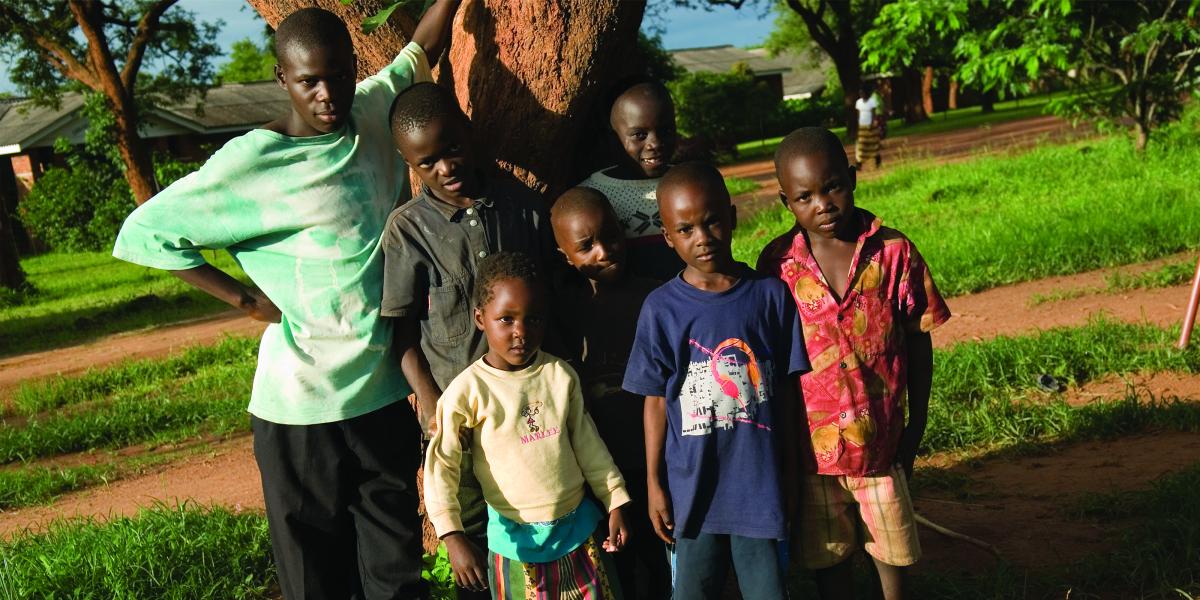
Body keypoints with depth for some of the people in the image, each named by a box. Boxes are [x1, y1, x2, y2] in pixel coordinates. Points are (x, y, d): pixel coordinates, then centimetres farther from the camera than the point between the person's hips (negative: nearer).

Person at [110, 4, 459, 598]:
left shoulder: (373, 111, 3)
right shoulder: (254, 160, -13)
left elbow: (421, 51, 19)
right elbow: (144, 232, -9)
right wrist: (245, 298, -10)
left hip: (384, 392, 5)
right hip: (302, 404, -5)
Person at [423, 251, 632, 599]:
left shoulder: (561, 376, -2)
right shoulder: (468, 390, -13)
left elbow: (587, 443, 6)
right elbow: (441, 465, -14)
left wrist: (615, 504, 6)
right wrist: (453, 537, -21)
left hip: (579, 528, 3)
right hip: (517, 539, -3)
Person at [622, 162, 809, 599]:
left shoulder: (770, 295, -4)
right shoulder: (661, 309, -6)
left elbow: (786, 391, 2)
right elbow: (656, 400, 0)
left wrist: (790, 473, 6)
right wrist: (654, 484, 2)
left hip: (760, 483, 0)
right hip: (693, 485, 0)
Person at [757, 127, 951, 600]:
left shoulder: (893, 252, -10)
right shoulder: (778, 263, -8)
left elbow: (918, 344, -1)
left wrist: (916, 427, 2)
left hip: (879, 435, 0)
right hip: (811, 440, 0)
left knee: (889, 543, 17)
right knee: (827, 552, 16)